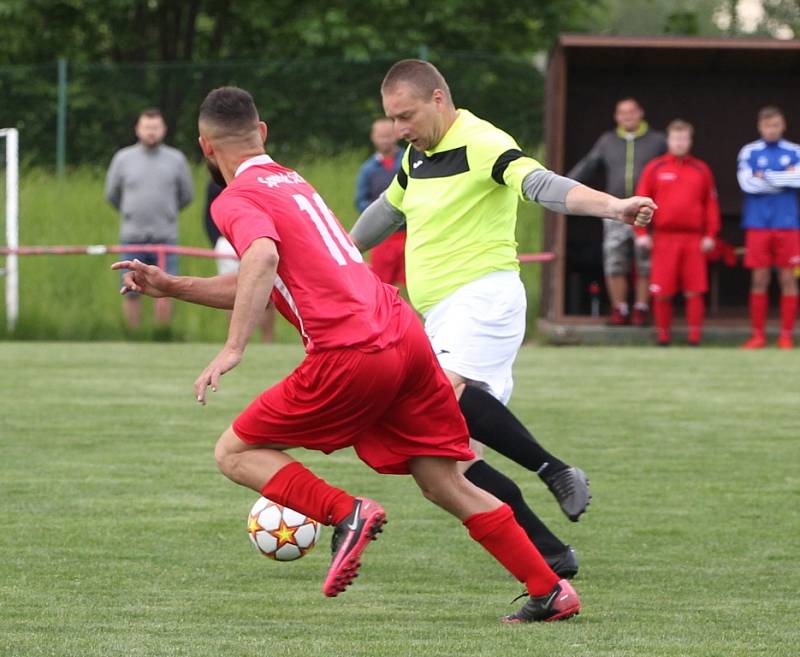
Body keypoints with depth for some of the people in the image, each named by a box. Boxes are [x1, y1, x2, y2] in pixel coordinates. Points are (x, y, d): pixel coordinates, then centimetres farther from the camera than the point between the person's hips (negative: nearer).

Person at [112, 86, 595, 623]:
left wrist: (233, 349, -27)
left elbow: (263, 258, -23)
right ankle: (551, 591, 5)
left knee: (235, 453, 7)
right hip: (405, 334, 8)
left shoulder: (236, 200, 0)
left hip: (350, 353, -8)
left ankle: (346, 514, -12)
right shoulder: (293, 182, 26)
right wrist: (172, 287, 30)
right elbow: (258, 288, 33)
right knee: (447, 484, 12)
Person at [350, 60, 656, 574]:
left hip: (484, 295, -9)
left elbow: (541, 184, -27)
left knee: (450, 393, -37)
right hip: (440, 314, 9)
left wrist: (610, 206, -45)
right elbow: (388, 210, 35)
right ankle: (549, 553, 3)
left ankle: (555, 471, -31)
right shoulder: (418, 154, 17)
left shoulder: (482, 145, -11)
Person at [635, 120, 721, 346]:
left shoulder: (701, 170, 10)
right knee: (662, 292, 0)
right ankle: (662, 336, 9)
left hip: (694, 238, 1)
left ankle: (695, 337, 2)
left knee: (695, 291, -3)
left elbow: (711, 204, 9)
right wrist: (641, 233, -3)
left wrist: (710, 235, 1)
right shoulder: (654, 168, 6)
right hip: (664, 238, -1)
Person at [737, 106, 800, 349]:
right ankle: (758, 334, 6)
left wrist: (766, 177, -8)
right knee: (759, 279, 1)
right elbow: (747, 182, -8)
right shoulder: (749, 152, 7)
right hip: (758, 225, 0)